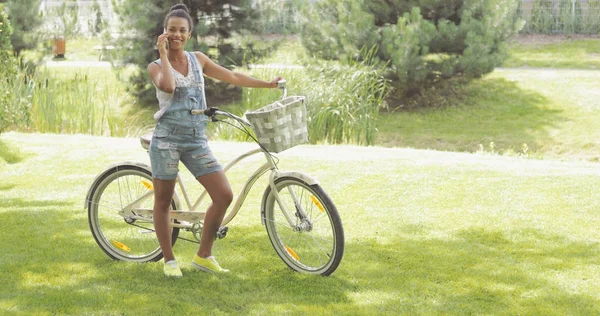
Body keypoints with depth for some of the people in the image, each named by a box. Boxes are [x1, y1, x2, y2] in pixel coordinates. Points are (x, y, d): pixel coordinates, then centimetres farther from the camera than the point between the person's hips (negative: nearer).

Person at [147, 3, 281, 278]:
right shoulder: (156, 67, -1)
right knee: (163, 201, 2)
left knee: (224, 195, -7)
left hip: (196, 140, 4)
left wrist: (268, 84, 21)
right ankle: (169, 260, 18)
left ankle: (203, 255, 6)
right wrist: (164, 54, -13)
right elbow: (167, 86, -23)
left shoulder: (198, 60, 12)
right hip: (167, 138, -4)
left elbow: (232, 77, 19)